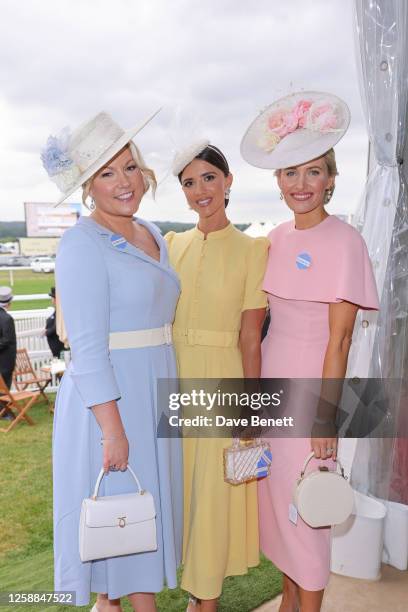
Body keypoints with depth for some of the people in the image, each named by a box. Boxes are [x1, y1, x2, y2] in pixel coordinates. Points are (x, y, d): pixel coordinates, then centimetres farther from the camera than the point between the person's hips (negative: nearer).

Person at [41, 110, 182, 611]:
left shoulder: (152, 236, 10)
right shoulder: (82, 244, -15)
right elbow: (87, 347, -19)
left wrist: (168, 394, 15)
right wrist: (113, 427, -20)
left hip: (153, 390, 8)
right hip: (107, 396, -8)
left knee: (149, 501, 19)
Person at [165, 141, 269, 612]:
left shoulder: (251, 250, -7)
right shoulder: (173, 244, 5)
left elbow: (250, 336, -9)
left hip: (221, 380, -4)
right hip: (174, 376, 5)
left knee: (215, 488, 7)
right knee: (181, 481, 16)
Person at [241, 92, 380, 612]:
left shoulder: (343, 242, -13)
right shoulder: (279, 238, 5)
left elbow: (339, 339, -15)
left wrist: (325, 416, -14)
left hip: (311, 385, -6)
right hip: (270, 379, 7)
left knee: (306, 507, 7)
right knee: (275, 495, 18)